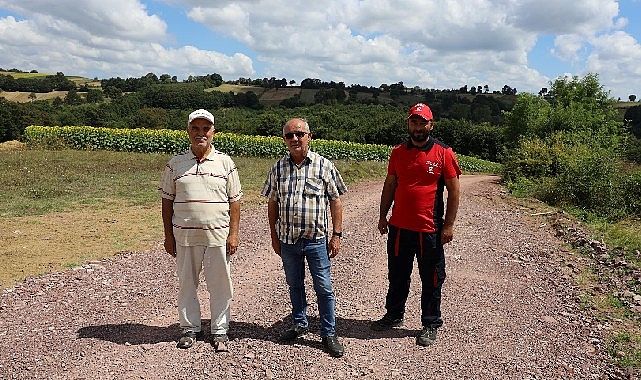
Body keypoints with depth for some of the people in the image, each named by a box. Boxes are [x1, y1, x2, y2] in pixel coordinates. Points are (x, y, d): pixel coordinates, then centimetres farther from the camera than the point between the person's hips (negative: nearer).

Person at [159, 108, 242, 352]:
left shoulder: (225, 163, 2)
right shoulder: (175, 164, 4)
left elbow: (234, 201, 2)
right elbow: (167, 201, 8)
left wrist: (233, 234, -4)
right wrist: (168, 236, 5)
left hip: (218, 236, -1)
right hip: (185, 236, 1)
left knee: (219, 285, 7)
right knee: (186, 284, 12)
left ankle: (220, 331, 22)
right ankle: (190, 329, 28)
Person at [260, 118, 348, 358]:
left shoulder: (324, 165, -5)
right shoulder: (278, 168, 4)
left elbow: (335, 201, -3)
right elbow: (272, 204, 9)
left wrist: (336, 235, -6)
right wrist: (274, 237, 9)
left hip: (317, 240, -3)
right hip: (288, 240, 3)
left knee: (324, 288, 4)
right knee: (294, 285, 17)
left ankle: (328, 334, 19)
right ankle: (300, 324, 36)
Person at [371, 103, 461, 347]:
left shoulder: (443, 153, -5)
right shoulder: (398, 152, 6)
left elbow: (454, 191, -4)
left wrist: (449, 225, -8)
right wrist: (383, 216, 9)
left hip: (430, 230, -3)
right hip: (399, 227, 4)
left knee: (431, 280, 10)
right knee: (397, 275, 17)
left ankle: (430, 325, 26)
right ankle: (394, 315, 36)